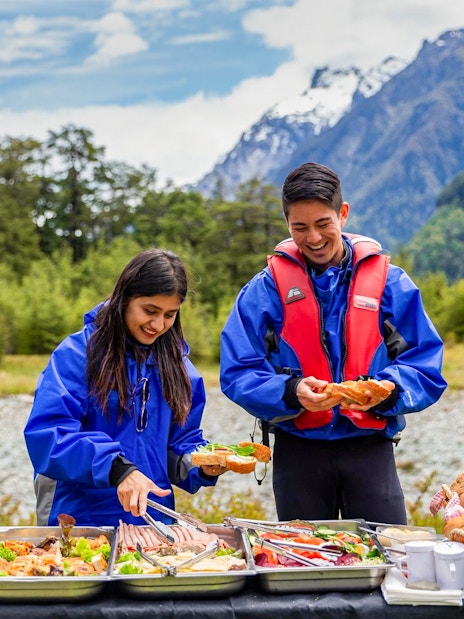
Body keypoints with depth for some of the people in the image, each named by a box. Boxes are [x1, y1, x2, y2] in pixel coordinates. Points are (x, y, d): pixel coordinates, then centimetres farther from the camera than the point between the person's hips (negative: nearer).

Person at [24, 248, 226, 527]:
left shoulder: (177, 363, 13)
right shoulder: (78, 353, -3)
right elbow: (46, 434, -13)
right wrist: (115, 467, -24)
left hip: (154, 519, 4)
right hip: (81, 519, -4)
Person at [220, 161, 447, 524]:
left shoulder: (390, 283, 2)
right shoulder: (265, 289, 1)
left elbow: (426, 368, 0)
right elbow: (238, 375, -5)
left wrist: (386, 389, -20)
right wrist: (292, 392, -22)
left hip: (370, 448, 0)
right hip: (298, 451, 0)